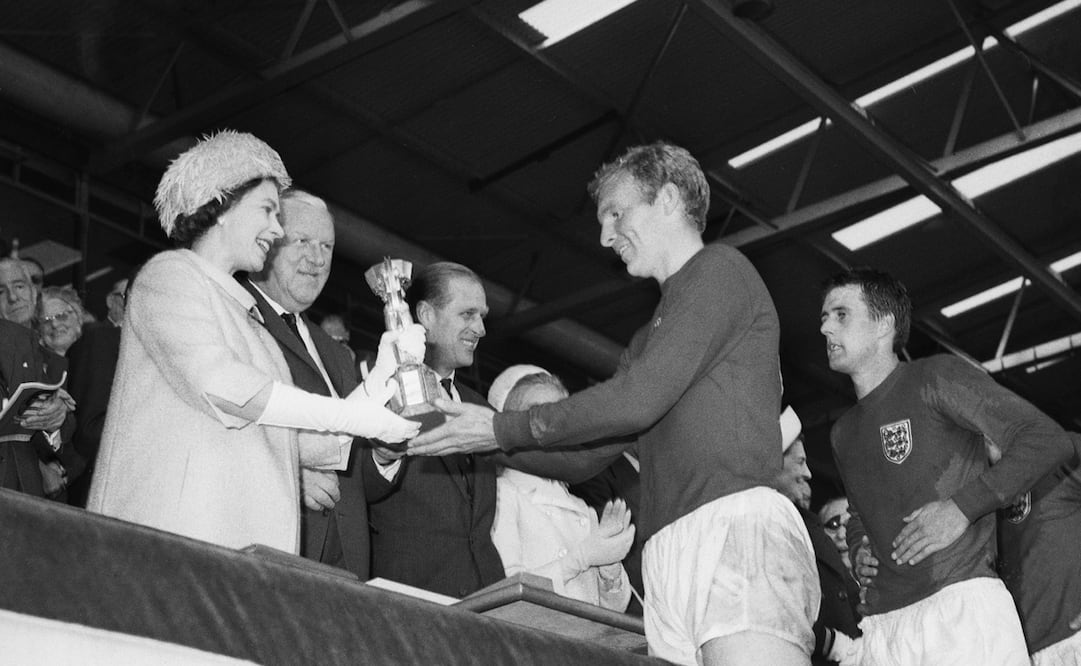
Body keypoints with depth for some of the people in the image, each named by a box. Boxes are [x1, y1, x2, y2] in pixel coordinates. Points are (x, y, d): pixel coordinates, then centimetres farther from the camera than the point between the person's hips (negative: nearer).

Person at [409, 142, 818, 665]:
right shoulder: (648, 340, 31)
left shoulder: (720, 269, 4)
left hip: (736, 523, -8)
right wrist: (475, 430, 18)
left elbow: (640, 399, -7)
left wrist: (503, 429, 0)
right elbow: (585, 456, 28)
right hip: (668, 552, 8)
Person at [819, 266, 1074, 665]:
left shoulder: (936, 378, 1)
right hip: (880, 623, 6)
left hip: (960, 602, -6)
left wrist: (962, 507, -14)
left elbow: (1049, 441, -6)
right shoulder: (842, 433, 22)